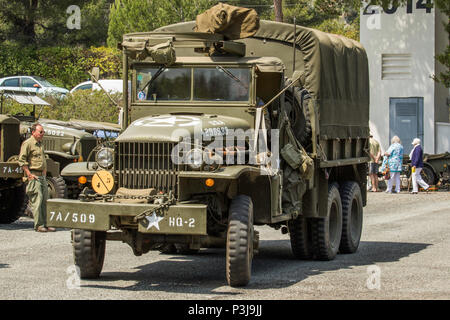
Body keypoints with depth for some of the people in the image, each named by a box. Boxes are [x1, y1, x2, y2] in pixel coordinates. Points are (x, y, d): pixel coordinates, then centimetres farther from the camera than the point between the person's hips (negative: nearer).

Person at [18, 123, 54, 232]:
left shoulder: (40, 143, 19)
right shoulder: (27, 143, -9)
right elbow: (21, 160, -15)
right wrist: (29, 174, -18)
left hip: (42, 175, 9)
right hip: (33, 176, -9)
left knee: (44, 200, 7)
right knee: (37, 200, -10)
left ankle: (44, 224, 12)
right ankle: (39, 225, -7)